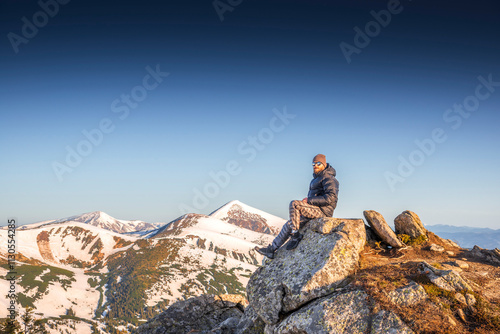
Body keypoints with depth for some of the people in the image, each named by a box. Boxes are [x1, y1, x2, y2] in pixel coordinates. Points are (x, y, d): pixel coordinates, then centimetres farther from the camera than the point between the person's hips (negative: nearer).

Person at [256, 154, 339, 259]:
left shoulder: (328, 179, -10)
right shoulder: (317, 178, 21)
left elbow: (330, 198, -21)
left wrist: (309, 200, -19)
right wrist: (307, 200, 8)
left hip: (322, 211, -9)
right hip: (315, 210, 9)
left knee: (294, 204, -25)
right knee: (289, 224, 4)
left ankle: (295, 235, -18)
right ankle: (271, 249, 6)